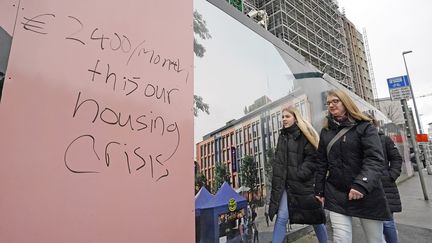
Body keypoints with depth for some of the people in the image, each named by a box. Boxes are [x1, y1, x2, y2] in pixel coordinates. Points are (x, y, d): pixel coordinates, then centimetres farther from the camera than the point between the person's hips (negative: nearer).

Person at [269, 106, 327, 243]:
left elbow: (313, 157, -13)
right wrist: (278, 180, 8)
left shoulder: (305, 134, -6)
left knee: (315, 219, 14)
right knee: (281, 217, -3)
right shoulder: (282, 136, 12)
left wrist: (300, 174, -19)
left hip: (304, 184, -4)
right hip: (286, 184, 4)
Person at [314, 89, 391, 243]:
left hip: (366, 195, -2)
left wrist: (362, 185, -28)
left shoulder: (364, 127, -3)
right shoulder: (325, 132, 9)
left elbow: (375, 159, -15)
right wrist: (319, 191, 8)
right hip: (336, 195, 3)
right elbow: (321, 164, 10)